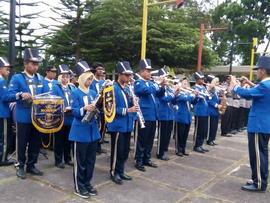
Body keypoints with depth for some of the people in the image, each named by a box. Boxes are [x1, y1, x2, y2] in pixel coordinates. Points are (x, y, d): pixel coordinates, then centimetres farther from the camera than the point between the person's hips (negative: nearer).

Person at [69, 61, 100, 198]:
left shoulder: (93, 93, 10)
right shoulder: (75, 93, -8)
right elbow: (74, 112, -15)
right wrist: (84, 108, -31)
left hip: (93, 130, 6)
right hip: (80, 131, -6)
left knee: (91, 160, 14)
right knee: (80, 161, 4)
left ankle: (87, 184, 28)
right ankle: (79, 187, 18)